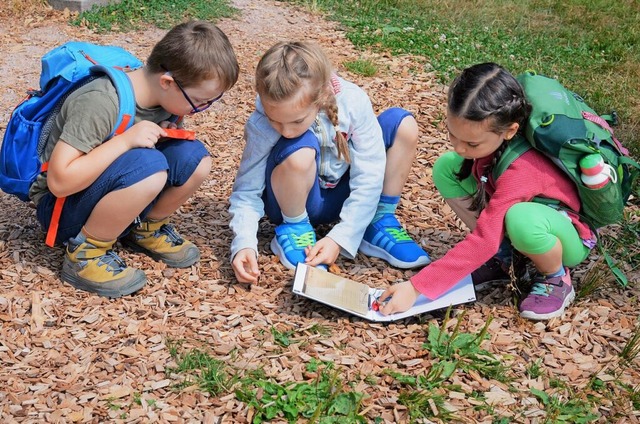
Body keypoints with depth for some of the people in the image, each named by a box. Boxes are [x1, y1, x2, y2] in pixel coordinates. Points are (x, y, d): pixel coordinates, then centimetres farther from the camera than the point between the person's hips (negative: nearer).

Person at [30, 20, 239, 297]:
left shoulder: (163, 93, -7)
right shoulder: (100, 103, -30)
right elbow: (60, 181, -32)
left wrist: (164, 135, -11)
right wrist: (126, 140, -34)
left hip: (109, 195, 7)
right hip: (61, 205, -7)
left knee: (193, 158, -15)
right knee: (148, 166, -35)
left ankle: (145, 229, 8)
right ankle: (86, 252, -15)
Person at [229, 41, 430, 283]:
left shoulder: (352, 102, -25)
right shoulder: (261, 126, -27)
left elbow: (368, 179, -21)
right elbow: (247, 190, -19)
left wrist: (340, 238, -27)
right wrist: (244, 243, -35)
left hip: (342, 195, 3)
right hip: (298, 201, -3)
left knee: (402, 123, -14)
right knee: (301, 149, -37)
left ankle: (379, 223, -4)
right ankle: (295, 228, -8)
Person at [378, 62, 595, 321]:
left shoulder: (521, 169, -37)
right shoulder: (485, 138, -18)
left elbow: (483, 241, -37)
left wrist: (417, 287, -37)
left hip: (568, 237, -7)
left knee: (521, 218, -43)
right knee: (446, 168, -10)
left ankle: (556, 280, -9)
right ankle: (501, 254, 3)